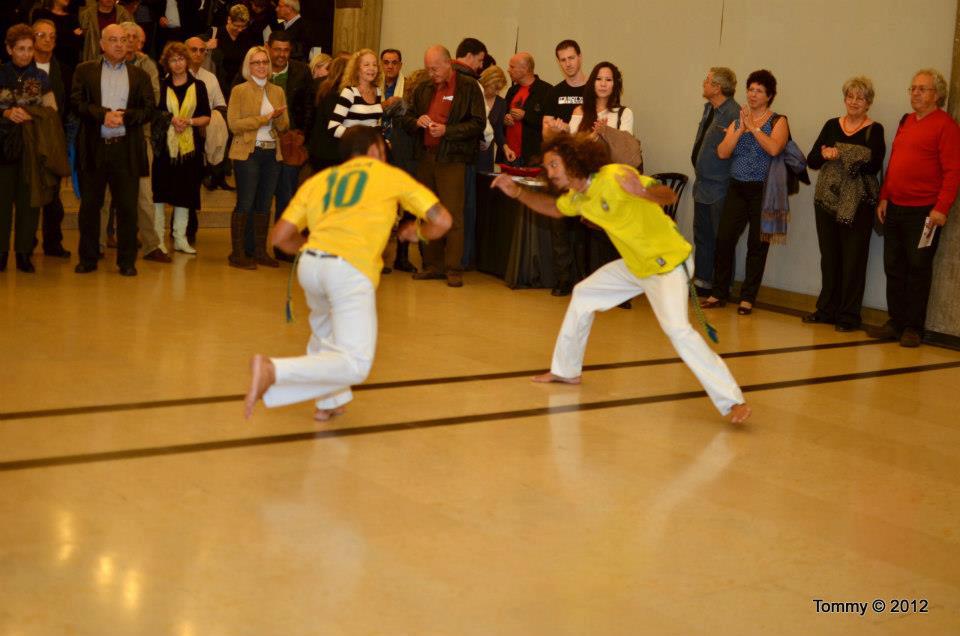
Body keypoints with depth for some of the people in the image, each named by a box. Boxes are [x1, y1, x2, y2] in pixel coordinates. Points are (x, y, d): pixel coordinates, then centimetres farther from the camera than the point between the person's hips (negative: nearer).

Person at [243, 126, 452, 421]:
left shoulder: (318, 180, 24)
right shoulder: (391, 176, 18)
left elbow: (279, 236, 18)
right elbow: (441, 221, 13)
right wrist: (417, 232, 34)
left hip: (309, 264, 5)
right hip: (352, 271, -5)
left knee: (325, 331, 34)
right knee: (354, 365, -7)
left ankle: (329, 402, 30)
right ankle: (273, 370, -22)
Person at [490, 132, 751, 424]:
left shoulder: (614, 177, -26)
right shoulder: (577, 196, 1)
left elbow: (669, 195, -34)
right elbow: (555, 209, 23)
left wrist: (642, 191, -55)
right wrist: (517, 192, 11)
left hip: (668, 262, -9)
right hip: (635, 264, 9)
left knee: (677, 329, -26)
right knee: (583, 295, 18)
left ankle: (733, 402, -22)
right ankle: (565, 371, 34)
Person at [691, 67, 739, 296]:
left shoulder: (733, 114, -21)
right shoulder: (709, 108, 10)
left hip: (719, 189, -9)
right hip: (702, 184, 10)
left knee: (721, 239, 1)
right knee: (702, 236, 17)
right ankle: (701, 281, 28)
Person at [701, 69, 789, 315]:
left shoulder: (778, 122, 1)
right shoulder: (737, 121, 13)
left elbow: (774, 149, -19)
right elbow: (722, 152, 0)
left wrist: (753, 127, -13)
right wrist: (740, 129, -8)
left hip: (762, 191, -3)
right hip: (737, 188, 4)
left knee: (757, 244, 0)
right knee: (724, 239, -3)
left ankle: (748, 298, 8)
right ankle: (719, 293, 9)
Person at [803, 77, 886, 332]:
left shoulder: (874, 130, -1)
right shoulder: (832, 125, 10)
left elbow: (874, 166, -15)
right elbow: (811, 160, 4)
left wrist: (841, 155, -23)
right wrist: (824, 155, -18)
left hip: (858, 204, -4)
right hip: (827, 200, 4)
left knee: (853, 259, 0)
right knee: (829, 257, 9)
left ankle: (849, 315, 6)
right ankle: (827, 310, 19)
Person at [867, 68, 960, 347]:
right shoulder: (906, 121, 15)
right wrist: (884, 198, 14)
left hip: (924, 211, -7)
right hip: (895, 208, 7)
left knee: (918, 269, 0)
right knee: (894, 268, 10)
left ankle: (913, 328, 7)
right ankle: (896, 323, 19)